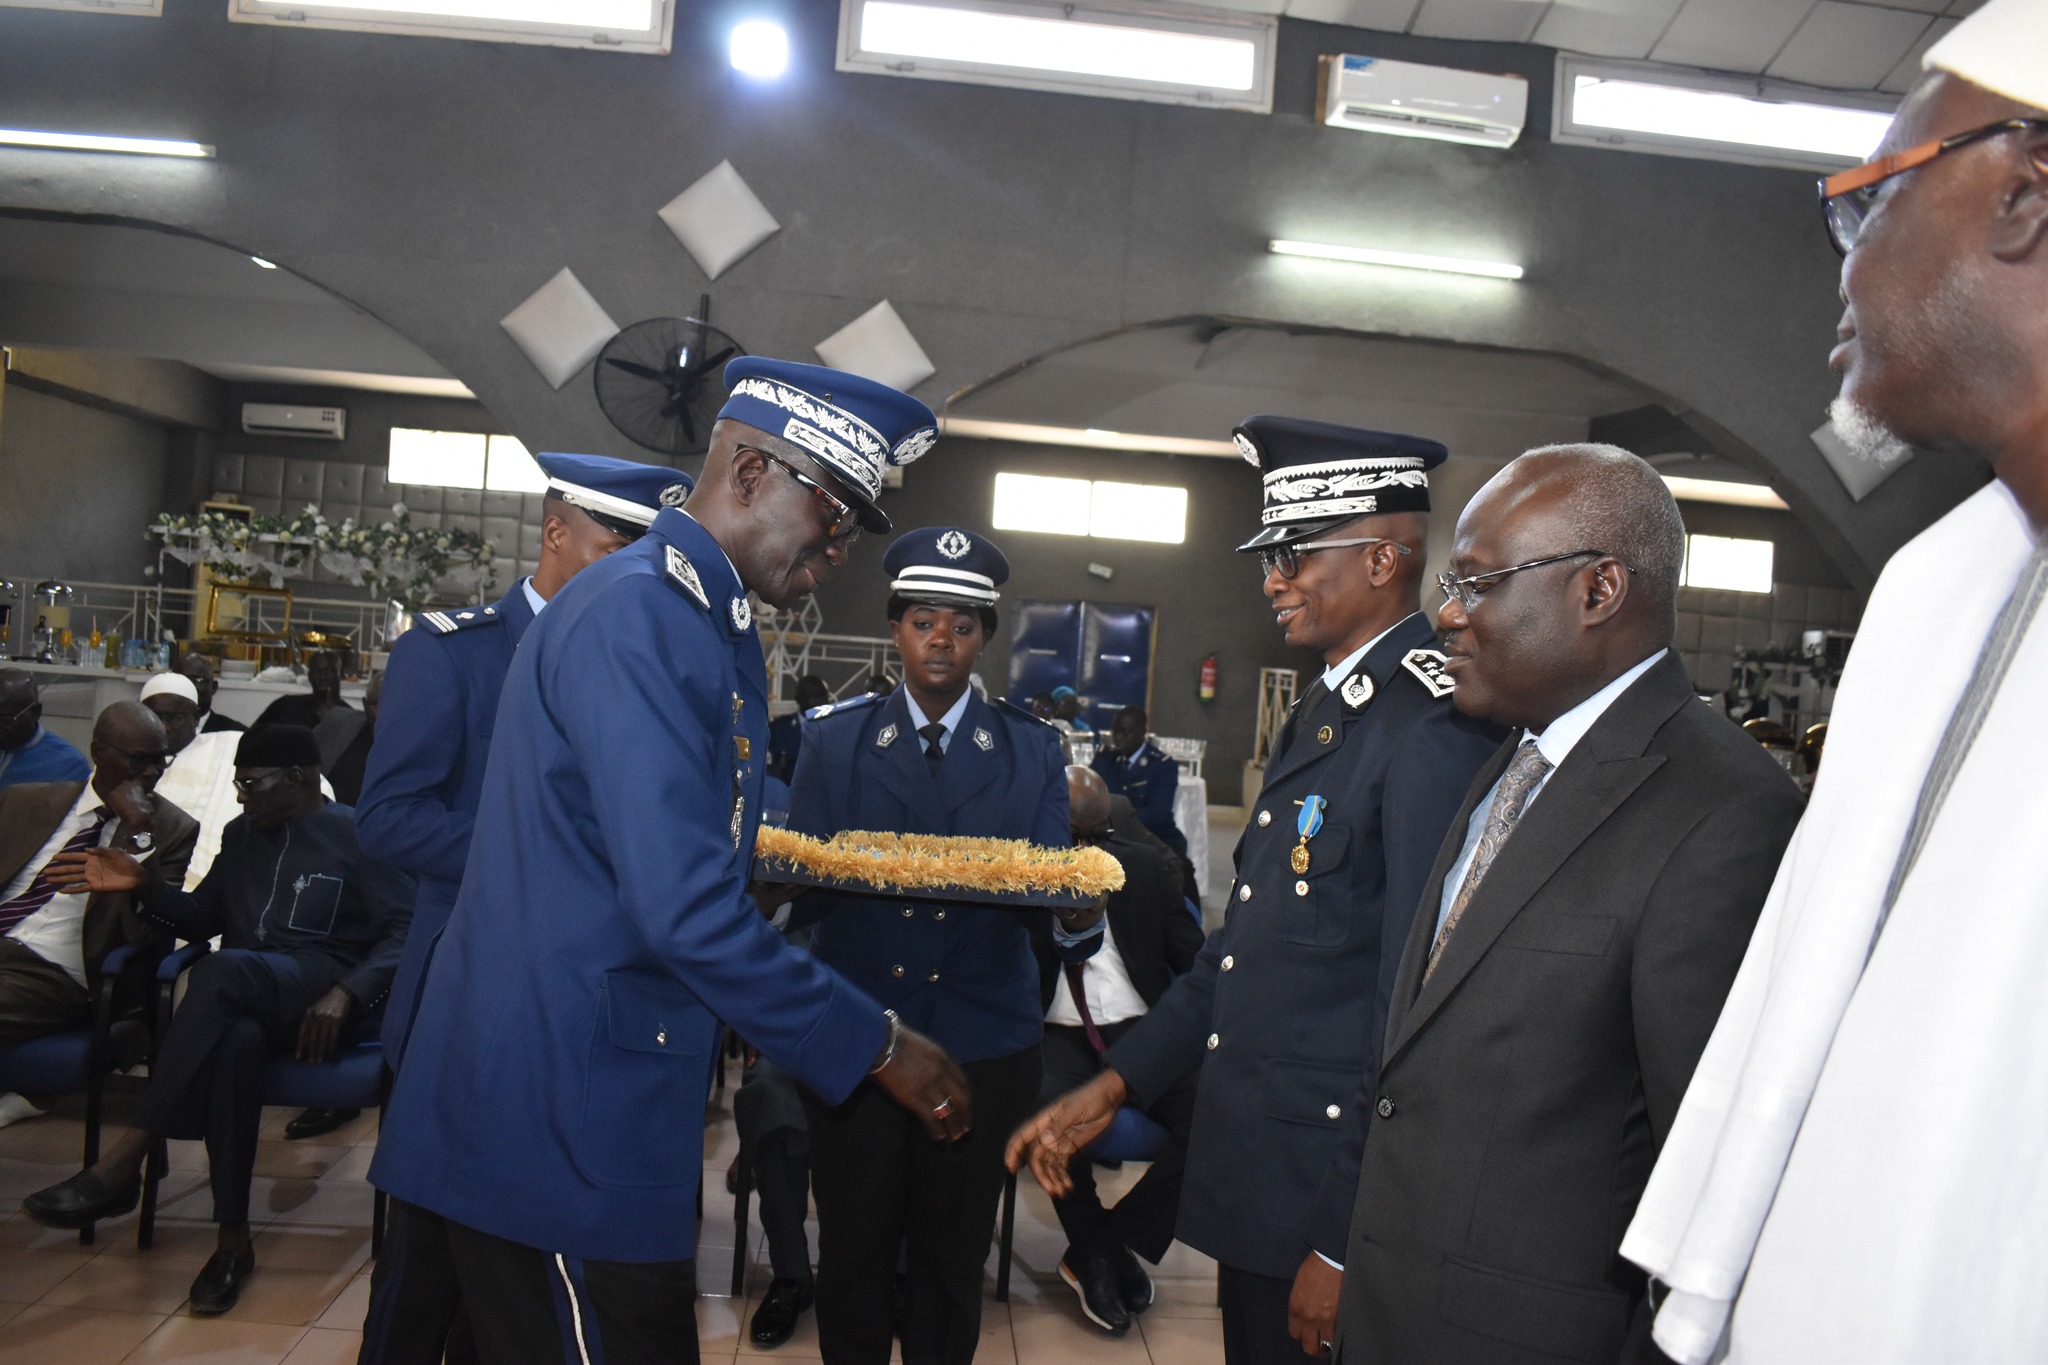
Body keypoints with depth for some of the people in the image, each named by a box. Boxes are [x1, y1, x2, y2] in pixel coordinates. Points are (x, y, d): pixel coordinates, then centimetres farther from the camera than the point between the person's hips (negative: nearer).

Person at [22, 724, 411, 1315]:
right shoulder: (242, 834, 24)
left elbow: (405, 931, -6)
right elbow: (203, 917, 27)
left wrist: (346, 994, -23)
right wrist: (145, 884, 7)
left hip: (322, 991, -4)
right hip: (247, 999, 4)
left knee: (223, 972, -38)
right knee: (236, 1039, -36)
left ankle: (122, 1164, -36)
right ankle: (233, 1238, -35)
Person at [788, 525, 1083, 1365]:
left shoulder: (1031, 751, 6)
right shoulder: (835, 740, 6)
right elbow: (803, 886, -1)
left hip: (983, 1041, 0)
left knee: (953, 1255, 11)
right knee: (853, 1249, 10)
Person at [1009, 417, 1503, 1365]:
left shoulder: (1436, 726, -20)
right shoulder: (1323, 712, 11)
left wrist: (1349, 1244, -18)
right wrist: (1111, 1088, 9)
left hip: (1333, 1196, -8)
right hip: (1253, 1179, 8)